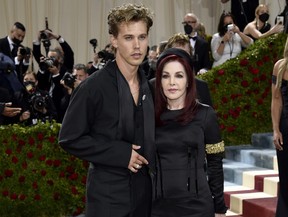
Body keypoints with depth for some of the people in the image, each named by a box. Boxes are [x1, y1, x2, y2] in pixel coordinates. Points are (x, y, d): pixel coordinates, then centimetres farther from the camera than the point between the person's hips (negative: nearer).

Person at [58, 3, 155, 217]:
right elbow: (69, 138, -11)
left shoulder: (150, 87, 6)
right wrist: (120, 153, -15)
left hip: (145, 191, 5)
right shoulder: (93, 87, -12)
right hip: (108, 194, -5)